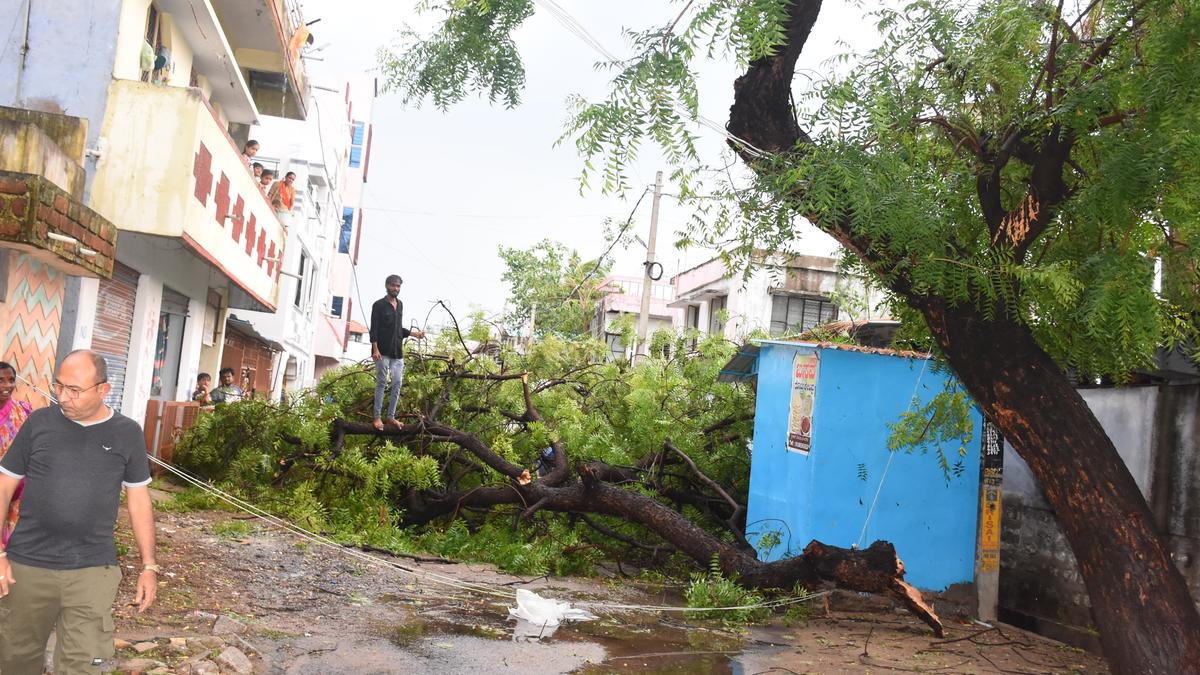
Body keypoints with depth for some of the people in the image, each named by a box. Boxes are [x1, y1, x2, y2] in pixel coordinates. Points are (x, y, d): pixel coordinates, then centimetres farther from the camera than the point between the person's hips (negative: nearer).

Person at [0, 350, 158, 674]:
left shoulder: (127, 433, 1)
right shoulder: (39, 422, 0)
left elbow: (139, 500, 7)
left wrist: (148, 565, 5)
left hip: (94, 571, -1)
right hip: (28, 565, 1)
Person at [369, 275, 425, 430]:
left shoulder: (400, 305, 15)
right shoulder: (379, 305, -4)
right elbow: (374, 329, -9)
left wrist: (414, 333, 15)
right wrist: (375, 349, -17)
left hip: (398, 352, 6)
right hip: (383, 351, -6)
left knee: (397, 384, 2)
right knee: (381, 383, -3)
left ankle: (391, 416, 7)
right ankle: (377, 417, 2)